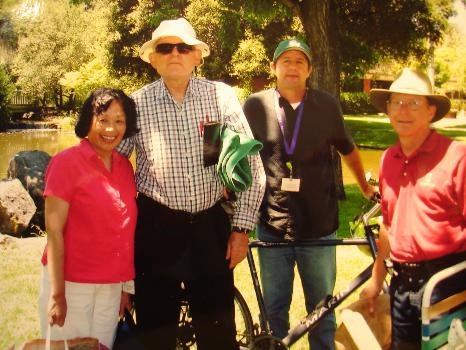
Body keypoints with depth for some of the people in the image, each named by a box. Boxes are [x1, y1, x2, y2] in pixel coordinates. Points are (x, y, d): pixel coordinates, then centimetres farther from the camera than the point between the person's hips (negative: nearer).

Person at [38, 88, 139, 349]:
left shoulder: (125, 166, 6)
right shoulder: (67, 162, -10)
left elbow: (125, 229, 10)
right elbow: (54, 231, -12)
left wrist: (126, 285, 11)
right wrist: (57, 293, -15)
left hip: (112, 286, 5)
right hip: (71, 284, -5)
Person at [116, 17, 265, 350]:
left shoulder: (222, 96, -5)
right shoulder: (138, 104, -5)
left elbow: (251, 165, -4)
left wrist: (242, 227, -5)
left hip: (210, 224, 0)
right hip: (157, 227, 0)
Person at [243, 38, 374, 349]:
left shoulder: (327, 106, 0)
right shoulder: (255, 106, -2)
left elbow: (348, 150, 15)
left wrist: (367, 188, 23)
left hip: (319, 227, 0)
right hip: (272, 226, 0)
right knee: (274, 308, 11)